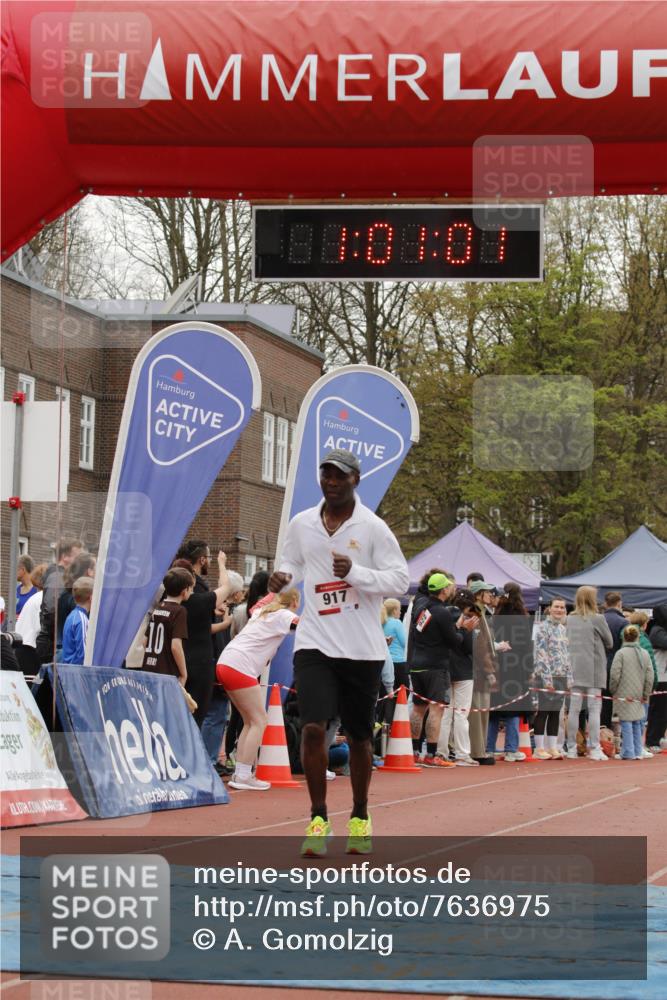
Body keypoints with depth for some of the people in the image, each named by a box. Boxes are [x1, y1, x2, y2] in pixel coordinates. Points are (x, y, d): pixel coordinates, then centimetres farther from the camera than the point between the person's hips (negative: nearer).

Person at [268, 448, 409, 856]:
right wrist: (282, 576, -2)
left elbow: (401, 579, -7)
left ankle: (360, 818, 26)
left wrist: (356, 572, -21)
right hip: (315, 643, 1)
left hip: (363, 649, -1)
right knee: (313, 727, -15)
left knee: (359, 736, 8)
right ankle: (318, 819, -5)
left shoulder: (373, 528, -5)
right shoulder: (301, 525, 5)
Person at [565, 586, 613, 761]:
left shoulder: (570, 619, 4)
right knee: (594, 709, -1)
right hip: (593, 669, -4)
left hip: (574, 668, 4)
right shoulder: (598, 619, -8)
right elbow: (609, 642, 1)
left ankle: (571, 748, 10)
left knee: (574, 709, 7)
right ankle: (594, 749, -4)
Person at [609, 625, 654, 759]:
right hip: (638, 697, 5)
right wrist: (645, 694, 13)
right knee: (637, 723, 13)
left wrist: (613, 690, 3)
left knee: (626, 723, -2)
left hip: (624, 695, -5)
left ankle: (628, 752, -2)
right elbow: (649, 677, 6)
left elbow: (615, 675, -11)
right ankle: (637, 752, 15)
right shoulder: (645, 654, 5)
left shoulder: (621, 653, -10)